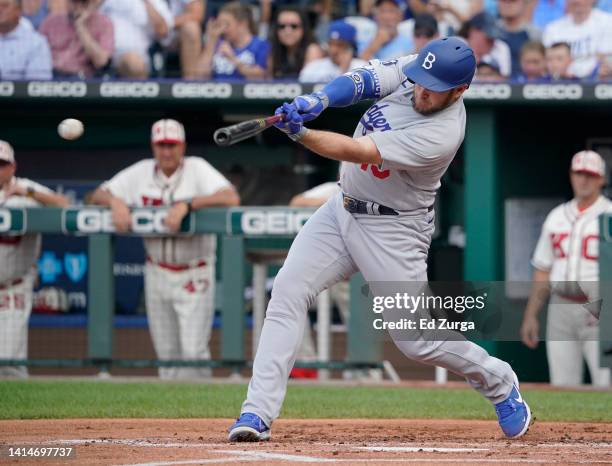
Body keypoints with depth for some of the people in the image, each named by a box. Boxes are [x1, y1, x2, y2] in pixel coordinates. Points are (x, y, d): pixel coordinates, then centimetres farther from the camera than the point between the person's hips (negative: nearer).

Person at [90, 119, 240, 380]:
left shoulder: (196, 168, -11)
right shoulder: (141, 173, 2)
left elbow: (231, 198, -27)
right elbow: (98, 195, 4)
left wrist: (186, 205, -36)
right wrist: (116, 201, -19)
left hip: (195, 276, -4)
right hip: (157, 272, 4)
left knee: (193, 351, -11)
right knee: (166, 352, 9)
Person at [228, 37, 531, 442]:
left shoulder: (442, 134, -28)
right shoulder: (411, 70, -8)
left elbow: (358, 152, -32)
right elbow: (358, 82, -12)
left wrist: (300, 133, -41)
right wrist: (318, 101, -33)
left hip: (393, 230, -7)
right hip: (342, 210, 7)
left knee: (416, 340, -3)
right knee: (287, 293, -9)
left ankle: (498, 383, 26)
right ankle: (257, 415, -12)